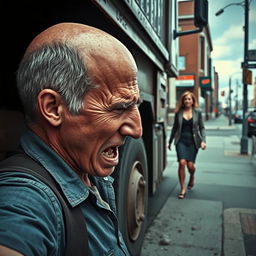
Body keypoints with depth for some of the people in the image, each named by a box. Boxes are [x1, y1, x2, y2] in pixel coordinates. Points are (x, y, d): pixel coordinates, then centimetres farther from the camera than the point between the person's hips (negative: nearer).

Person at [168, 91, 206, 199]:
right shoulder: (178, 113, 6)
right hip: (181, 141, 0)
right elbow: (174, 128, 14)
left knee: (190, 165, -2)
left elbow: (202, 127, 7)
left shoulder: (197, 112, 5)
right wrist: (170, 141, 16)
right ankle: (182, 189, 1)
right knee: (182, 163, -13)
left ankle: (192, 177, 37)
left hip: (193, 141, 0)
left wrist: (203, 140, -6)